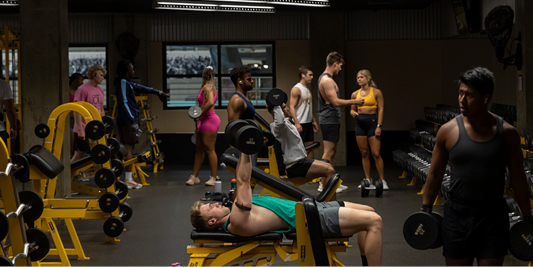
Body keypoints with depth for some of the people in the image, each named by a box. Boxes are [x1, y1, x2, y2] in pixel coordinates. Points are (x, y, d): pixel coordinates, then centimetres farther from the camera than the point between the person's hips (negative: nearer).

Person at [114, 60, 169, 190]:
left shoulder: (127, 82, 17)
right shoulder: (122, 83, -12)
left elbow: (139, 88, 32)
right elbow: (124, 103, -19)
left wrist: (156, 91, 38)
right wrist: (132, 120, -22)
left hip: (125, 120, 10)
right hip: (127, 120, -10)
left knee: (128, 148, 10)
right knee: (129, 149, -9)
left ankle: (129, 177, 13)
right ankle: (128, 180, -9)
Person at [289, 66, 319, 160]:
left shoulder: (308, 89, 16)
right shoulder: (296, 89, -11)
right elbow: (292, 107, -16)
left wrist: (314, 121, 20)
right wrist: (297, 123, -23)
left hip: (308, 123, 9)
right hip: (300, 124, -9)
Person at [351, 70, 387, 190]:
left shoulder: (376, 92, -1)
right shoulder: (355, 94, 10)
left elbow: (380, 110, -3)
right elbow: (353, 109, 18)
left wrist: (379, 126, -11)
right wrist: (352, 112, -7)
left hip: (372, 121, -4)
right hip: (360, 123, 4)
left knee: (376, 153, -8)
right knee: (364, 153, 6)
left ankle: (382, 180, -2)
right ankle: (367, 179, 14)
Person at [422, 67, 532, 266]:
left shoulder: (507, 133, -5)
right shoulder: (448, 131, -5)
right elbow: (435, 174, 4)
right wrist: (425, 211, 5)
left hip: (493, 215, 0)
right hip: (457, 214, 0)